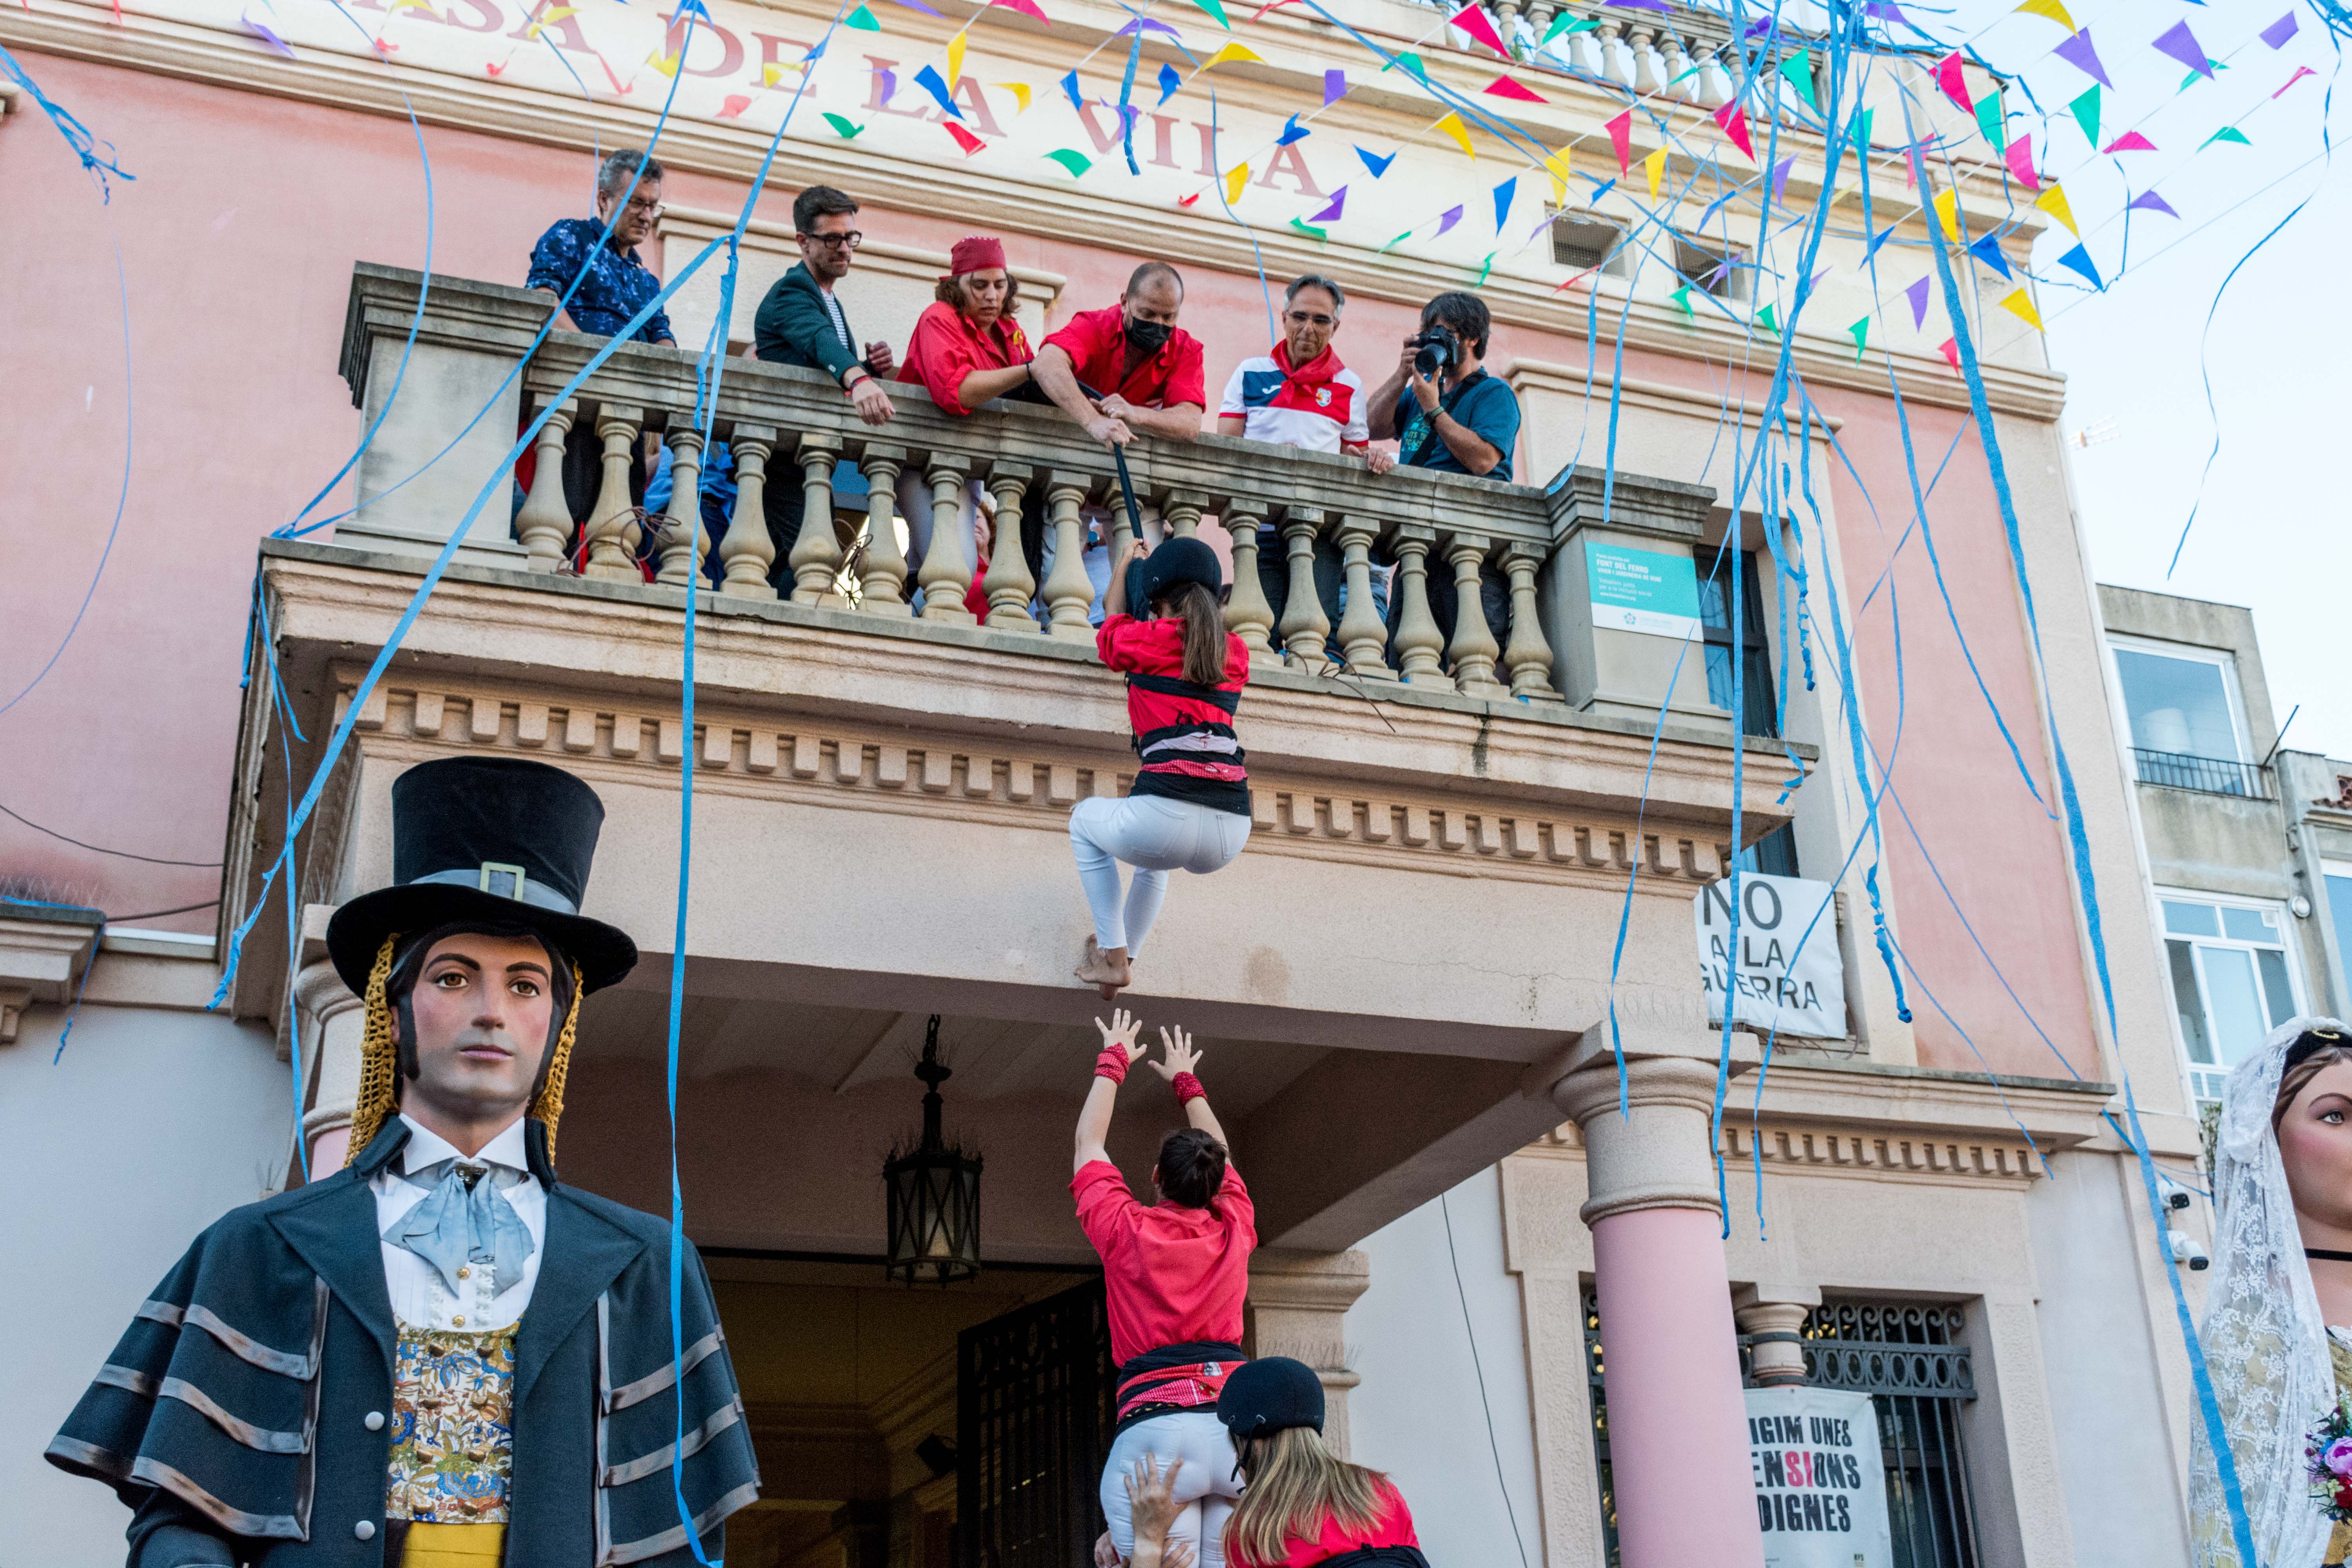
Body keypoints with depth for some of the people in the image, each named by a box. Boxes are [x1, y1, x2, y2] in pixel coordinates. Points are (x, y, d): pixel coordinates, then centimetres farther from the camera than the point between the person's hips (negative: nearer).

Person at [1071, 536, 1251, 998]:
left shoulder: (1148, 639, 6)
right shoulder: (1236, 652, 17)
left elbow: (1111, 633, 32)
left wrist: (1126, 564, 48)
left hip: (1168, 815, -5)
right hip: (1231, 836, 5)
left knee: (1086, 819, 29)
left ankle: (1113, 958, 20)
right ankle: (1123, 956, 34)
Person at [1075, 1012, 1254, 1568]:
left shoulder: (1125, 1229, 6)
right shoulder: (1234, 1232, 13)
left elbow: (1089, 1142, 22)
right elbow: (1219, 1154, 33)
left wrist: (1114, 1062, 35)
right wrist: (1186, 1082, 47)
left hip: (1156, 1424, -3)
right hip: (1240, 1423, 3)